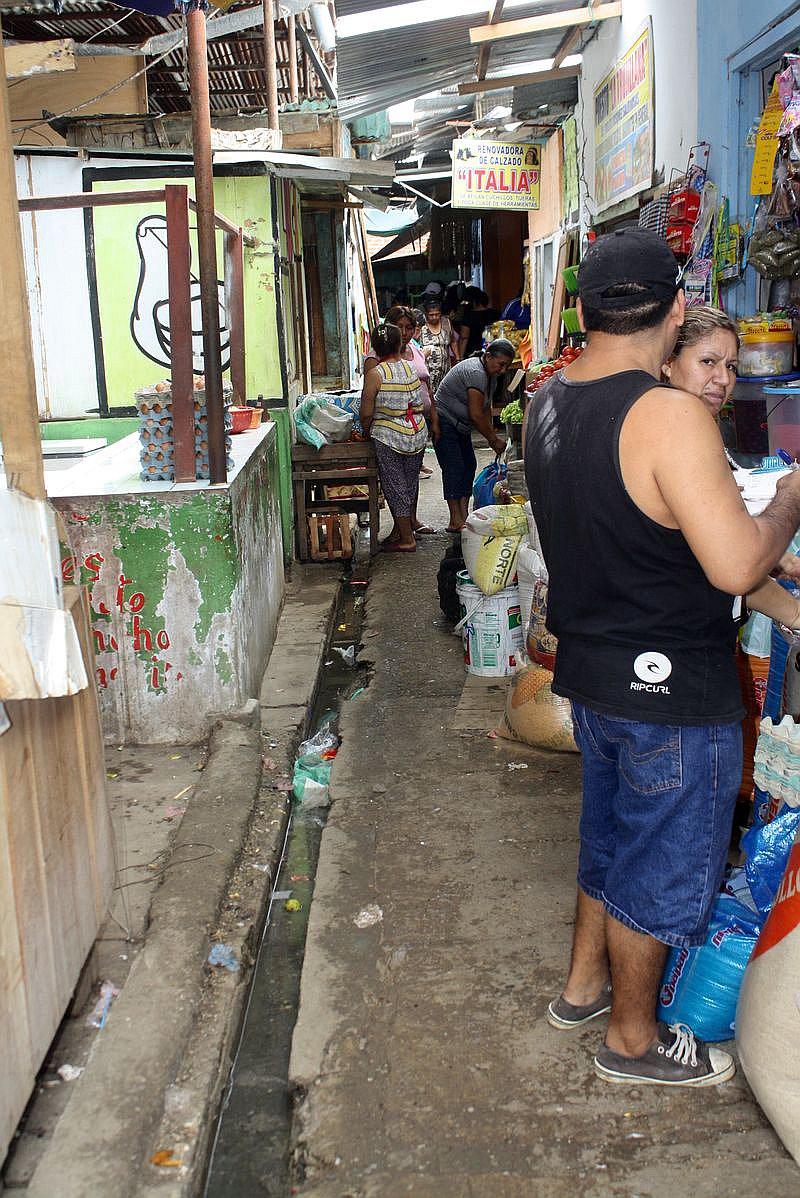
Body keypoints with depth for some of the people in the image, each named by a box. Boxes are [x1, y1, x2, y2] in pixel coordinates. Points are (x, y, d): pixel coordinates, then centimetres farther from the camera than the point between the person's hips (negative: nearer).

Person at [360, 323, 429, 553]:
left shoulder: (374, 374, -13)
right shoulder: (413, 367, 0)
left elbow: (366, 413, -11)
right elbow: (426, 404, 4)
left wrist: (366, 431, 7)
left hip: (389, 437, -5)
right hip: (418, 433, 5)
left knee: (395, 486, 5)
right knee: (410, 483, 17)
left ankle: (406, 539, 10)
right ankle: (402, 529, 30)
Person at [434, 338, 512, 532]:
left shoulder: (490, 374, 7)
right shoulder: (476, 373, -25)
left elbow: (486, 409, 11)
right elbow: (476, 415, -26)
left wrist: (493, 438, 2)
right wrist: (494, 439, -16)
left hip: (460, 425, 11)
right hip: (444, 423, -11)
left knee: (469, 465, 8)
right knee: (454, 468, -13)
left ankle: (463, 516, 11)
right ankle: (455, 521, -13)